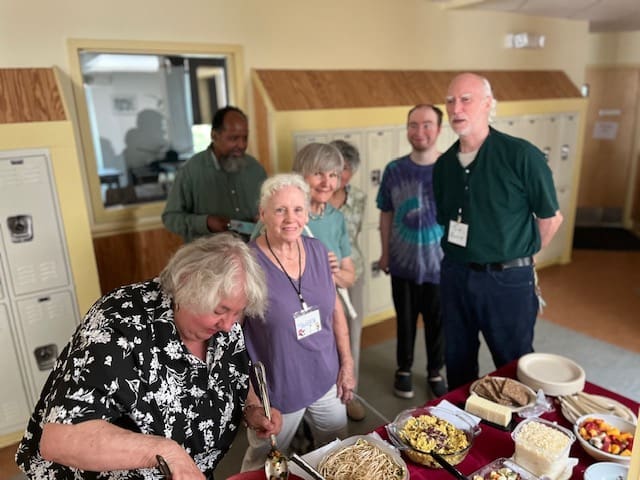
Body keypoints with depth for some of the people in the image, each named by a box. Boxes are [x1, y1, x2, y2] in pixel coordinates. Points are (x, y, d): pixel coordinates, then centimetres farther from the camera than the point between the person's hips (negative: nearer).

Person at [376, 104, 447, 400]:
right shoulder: (394, 170, -5)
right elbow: (386, 215, 4)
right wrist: (385, 253, 7)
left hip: (441, 264, -1)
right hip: (403, 264, 1)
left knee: (438, 322, 15)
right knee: (405, 320, 17)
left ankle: (435, 372, 38)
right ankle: (404, 369, 39)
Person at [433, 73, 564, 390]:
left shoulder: (520, 155, -13)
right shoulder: (444, 163, 3)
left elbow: (551, 217, -4)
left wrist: (518, 257, 4)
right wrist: (462, 258, 9)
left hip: (508, 279, -4)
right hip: (454, 275, 5)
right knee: (458, 361, 19)